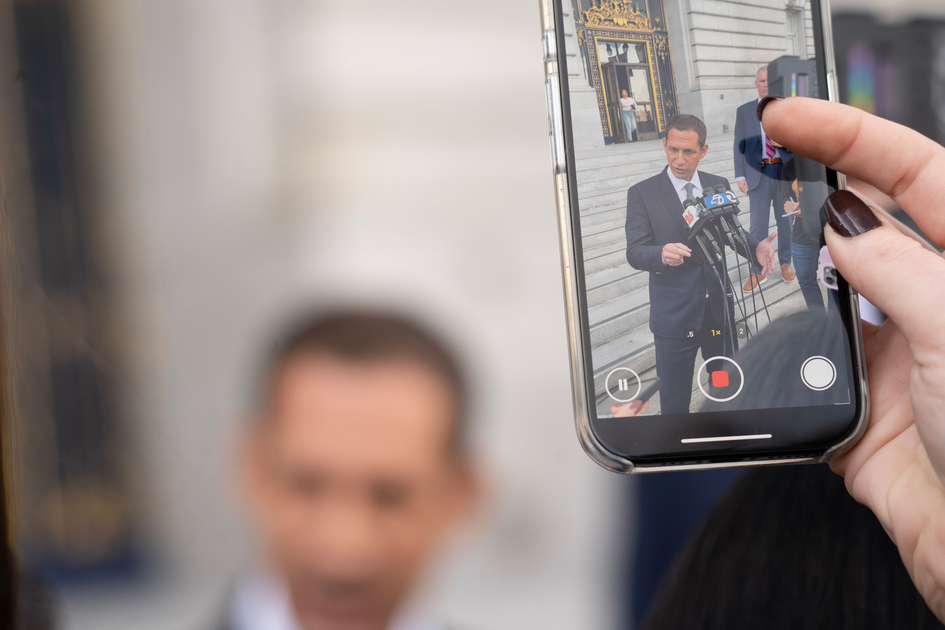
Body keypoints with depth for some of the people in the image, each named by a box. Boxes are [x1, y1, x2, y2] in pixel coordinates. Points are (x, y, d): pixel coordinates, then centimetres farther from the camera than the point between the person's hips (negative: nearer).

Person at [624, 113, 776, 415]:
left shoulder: (719, 186, 6)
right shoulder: (642, 194, -6)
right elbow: (635, 252, -11)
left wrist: (756, 248, -11)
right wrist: (663, 254, -34)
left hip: (719, 310, 4)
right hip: (674, 317, -3)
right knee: (674, 404, 3)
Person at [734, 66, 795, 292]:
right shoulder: (744, 111, 6)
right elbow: (739, 145, 4)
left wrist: (784, 141, -13)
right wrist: (740, 176, -3)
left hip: (785, 170, 1)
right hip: (759, 173, -1)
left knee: (786, 220, 10)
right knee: (757, 224, -3)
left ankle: (785, 263, 24)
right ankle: (757, 272, 2)